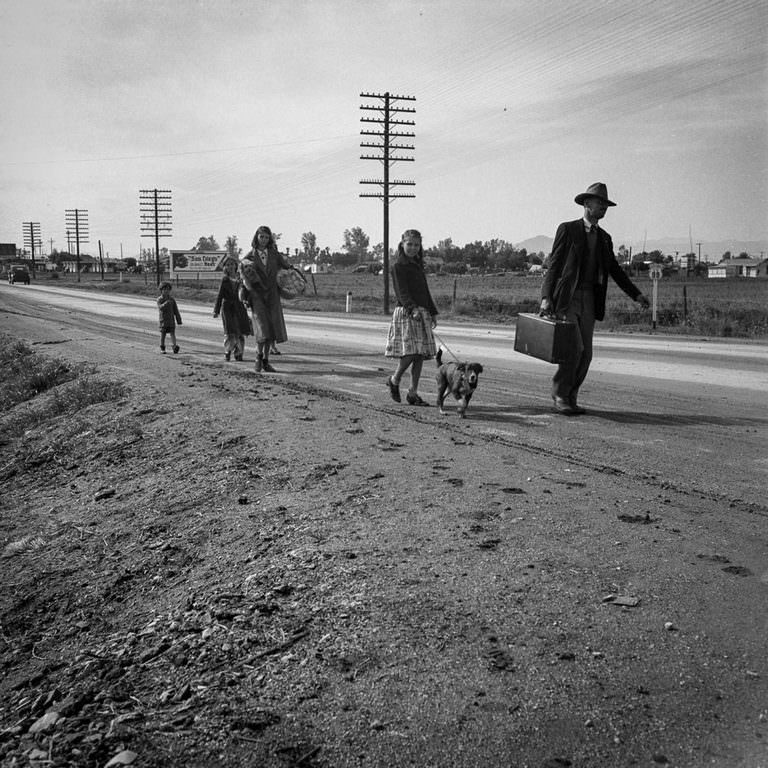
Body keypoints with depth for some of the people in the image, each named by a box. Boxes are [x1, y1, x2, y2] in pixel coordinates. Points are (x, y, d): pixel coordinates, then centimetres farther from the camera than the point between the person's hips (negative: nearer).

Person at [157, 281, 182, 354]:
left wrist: (179, 320, 6)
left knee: (172, 333, -7)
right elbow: (160, 307, -21)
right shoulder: (159, 299, -2)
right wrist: (166, 303, -39)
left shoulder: (172, 299, 6)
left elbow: (176, 310, 8)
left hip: (171, 319, 1)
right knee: (163, 334, 5)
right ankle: (162, 348, 17)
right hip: (163, 320, -1)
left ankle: (175, 347, -17)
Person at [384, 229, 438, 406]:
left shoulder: (418, 265, 18)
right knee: (410, 352, -16)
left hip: (422, 313, 7)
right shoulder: (398, 266, -5)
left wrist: (433, 312, 23)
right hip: (405, 312, -7)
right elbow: (402, 292, -16)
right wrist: (412, 309, -30)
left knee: (421, 355, 2)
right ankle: (394, 380, 10)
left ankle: (413, 393, 8)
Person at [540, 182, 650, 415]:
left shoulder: (604, 238, 17)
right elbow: (553, 264, -4)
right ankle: (559, 396, -1)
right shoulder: (567, 229, 1)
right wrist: (546, 297, -13)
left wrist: (636, 294, 13)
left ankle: (570, 397, 12)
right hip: (567, 298, -5)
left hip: (589, 300, 5)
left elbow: (614, 270, 22)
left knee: (585, 353, 1)